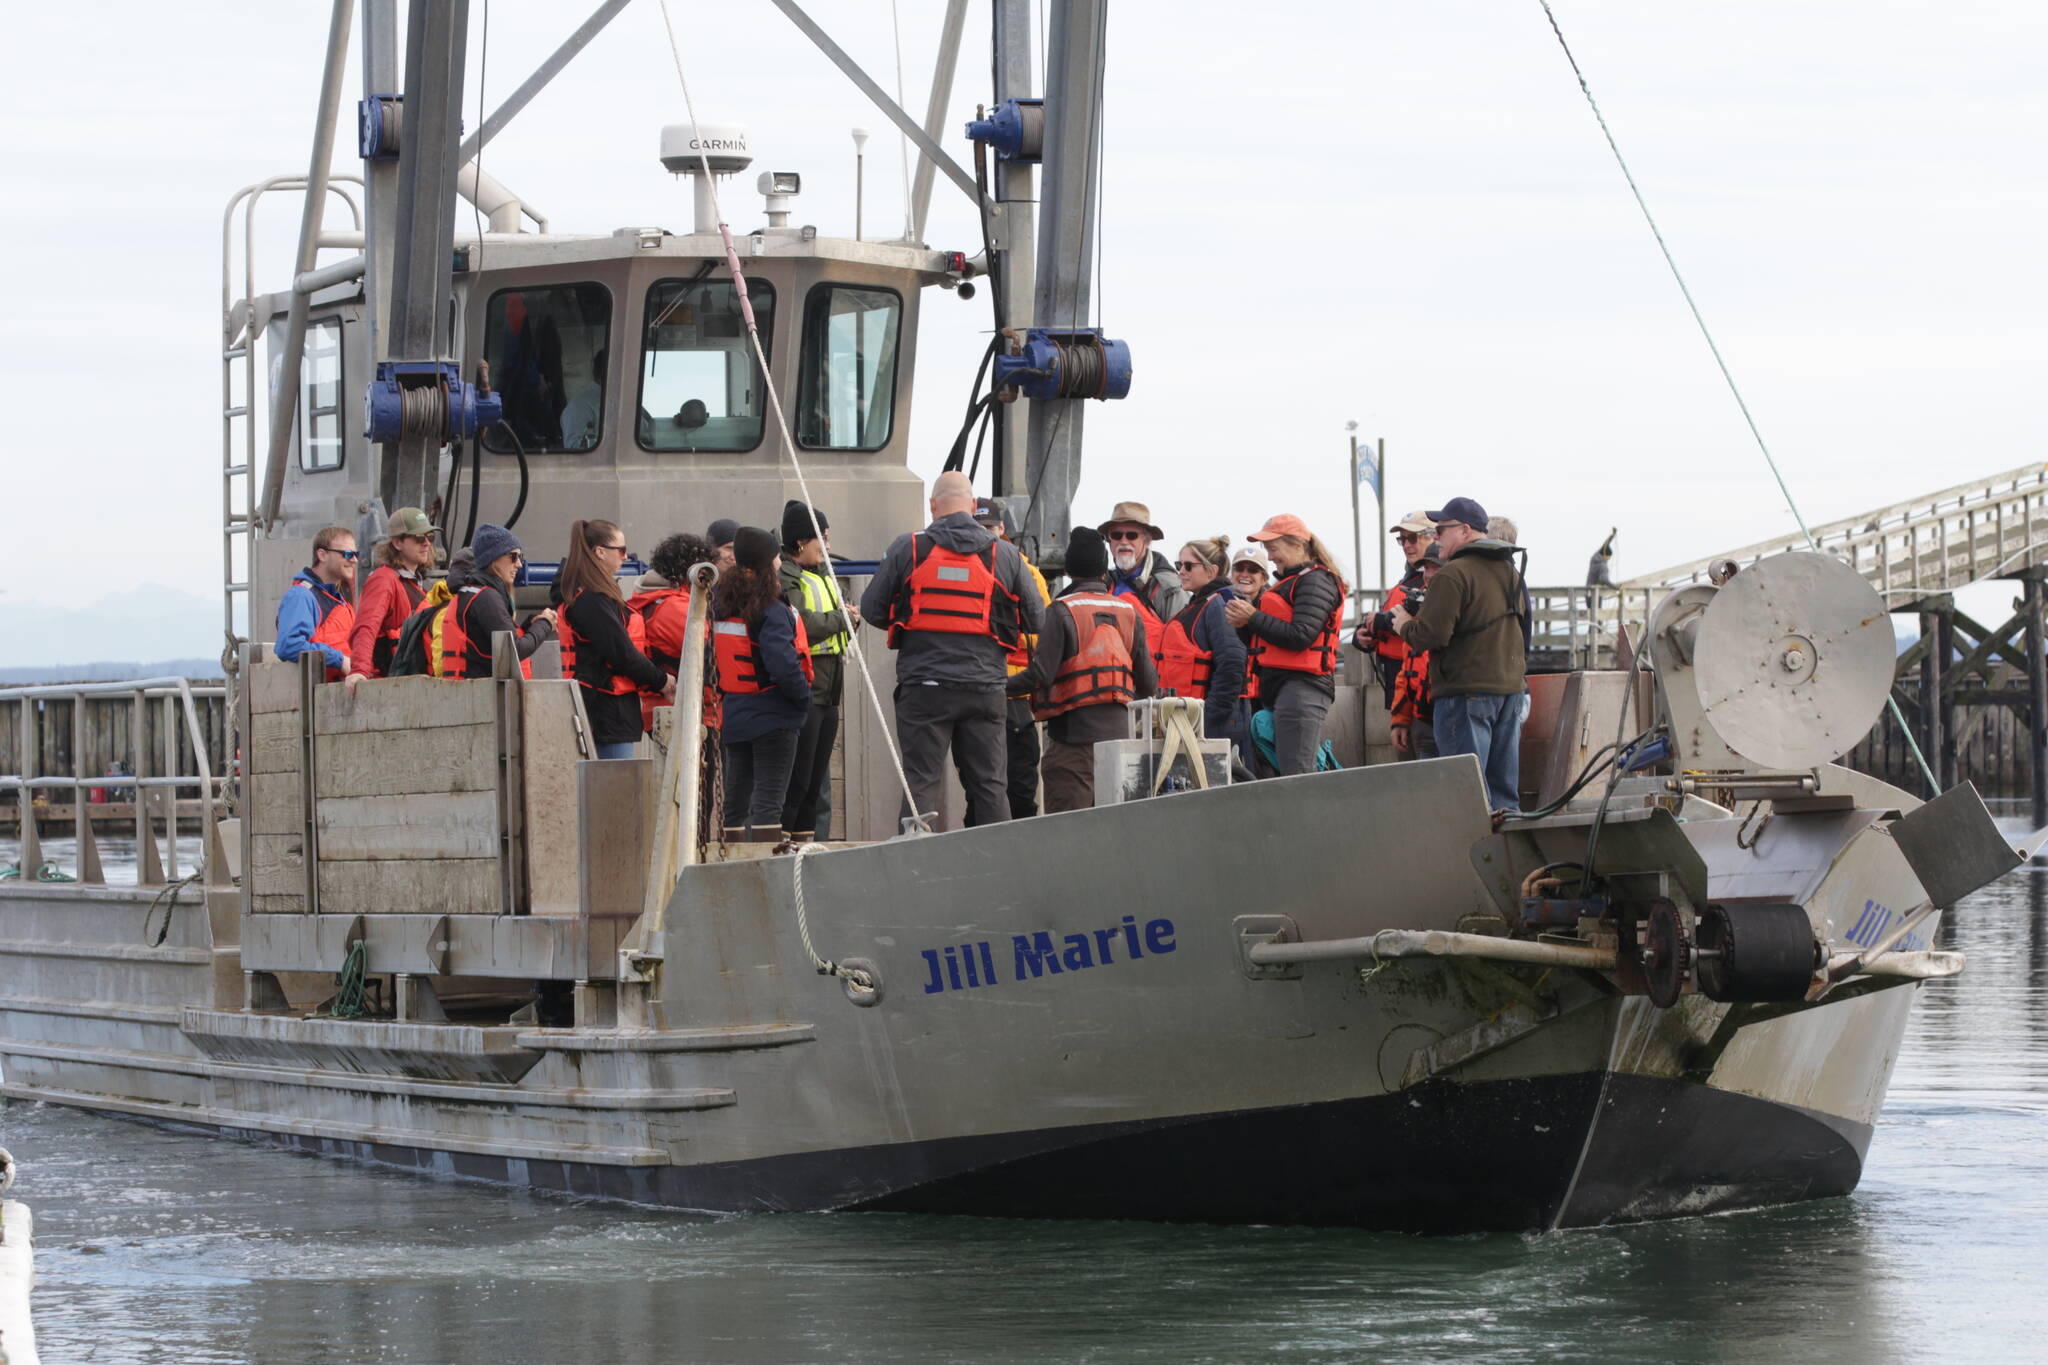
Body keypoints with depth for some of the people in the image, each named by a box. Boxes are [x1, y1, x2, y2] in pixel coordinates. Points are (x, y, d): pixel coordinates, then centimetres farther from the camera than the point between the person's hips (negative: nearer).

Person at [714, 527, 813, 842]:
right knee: (768, 800, -6)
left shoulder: (720, 603, 5)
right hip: (773, 716, -7)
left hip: (733, 713, 7)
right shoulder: (770, 611, -17)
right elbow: (783, 664, -24)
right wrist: (804, 698, -11)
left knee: (736, 798, 13)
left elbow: (713, 657, 9)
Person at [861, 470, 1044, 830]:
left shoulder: (907, 549, -2)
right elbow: (1036, 621, 8)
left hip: (924, 684, -2)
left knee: (920, 783, 1)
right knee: (990, 786, 9)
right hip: (984, 687, 2)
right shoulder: (1005, 554, 2)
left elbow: (871, 609, 3)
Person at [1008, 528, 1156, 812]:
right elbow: (1148, 684, 9)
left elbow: (1041, 674, -16)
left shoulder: (1061, 612, -8)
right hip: (1117, 730, 5)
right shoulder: (1129, 613, 8)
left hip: (1074, 733, -5)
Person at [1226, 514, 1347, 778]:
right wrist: (1245, 622, 7)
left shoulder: (1315, 581, -7)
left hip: (1301, 686, -10)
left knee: (1295, 776, -16)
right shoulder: (1291, 581, 24)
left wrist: (1253, 619, -12)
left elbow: (1300, 636, -17)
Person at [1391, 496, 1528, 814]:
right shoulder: (1509, 572, 15)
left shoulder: (1454, 575, -13)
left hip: (1466, 692, -8)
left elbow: (1432, 635, -17)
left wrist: (1405, 625, 0)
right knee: (1503, 783, 12)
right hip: (1510, 687, 8)